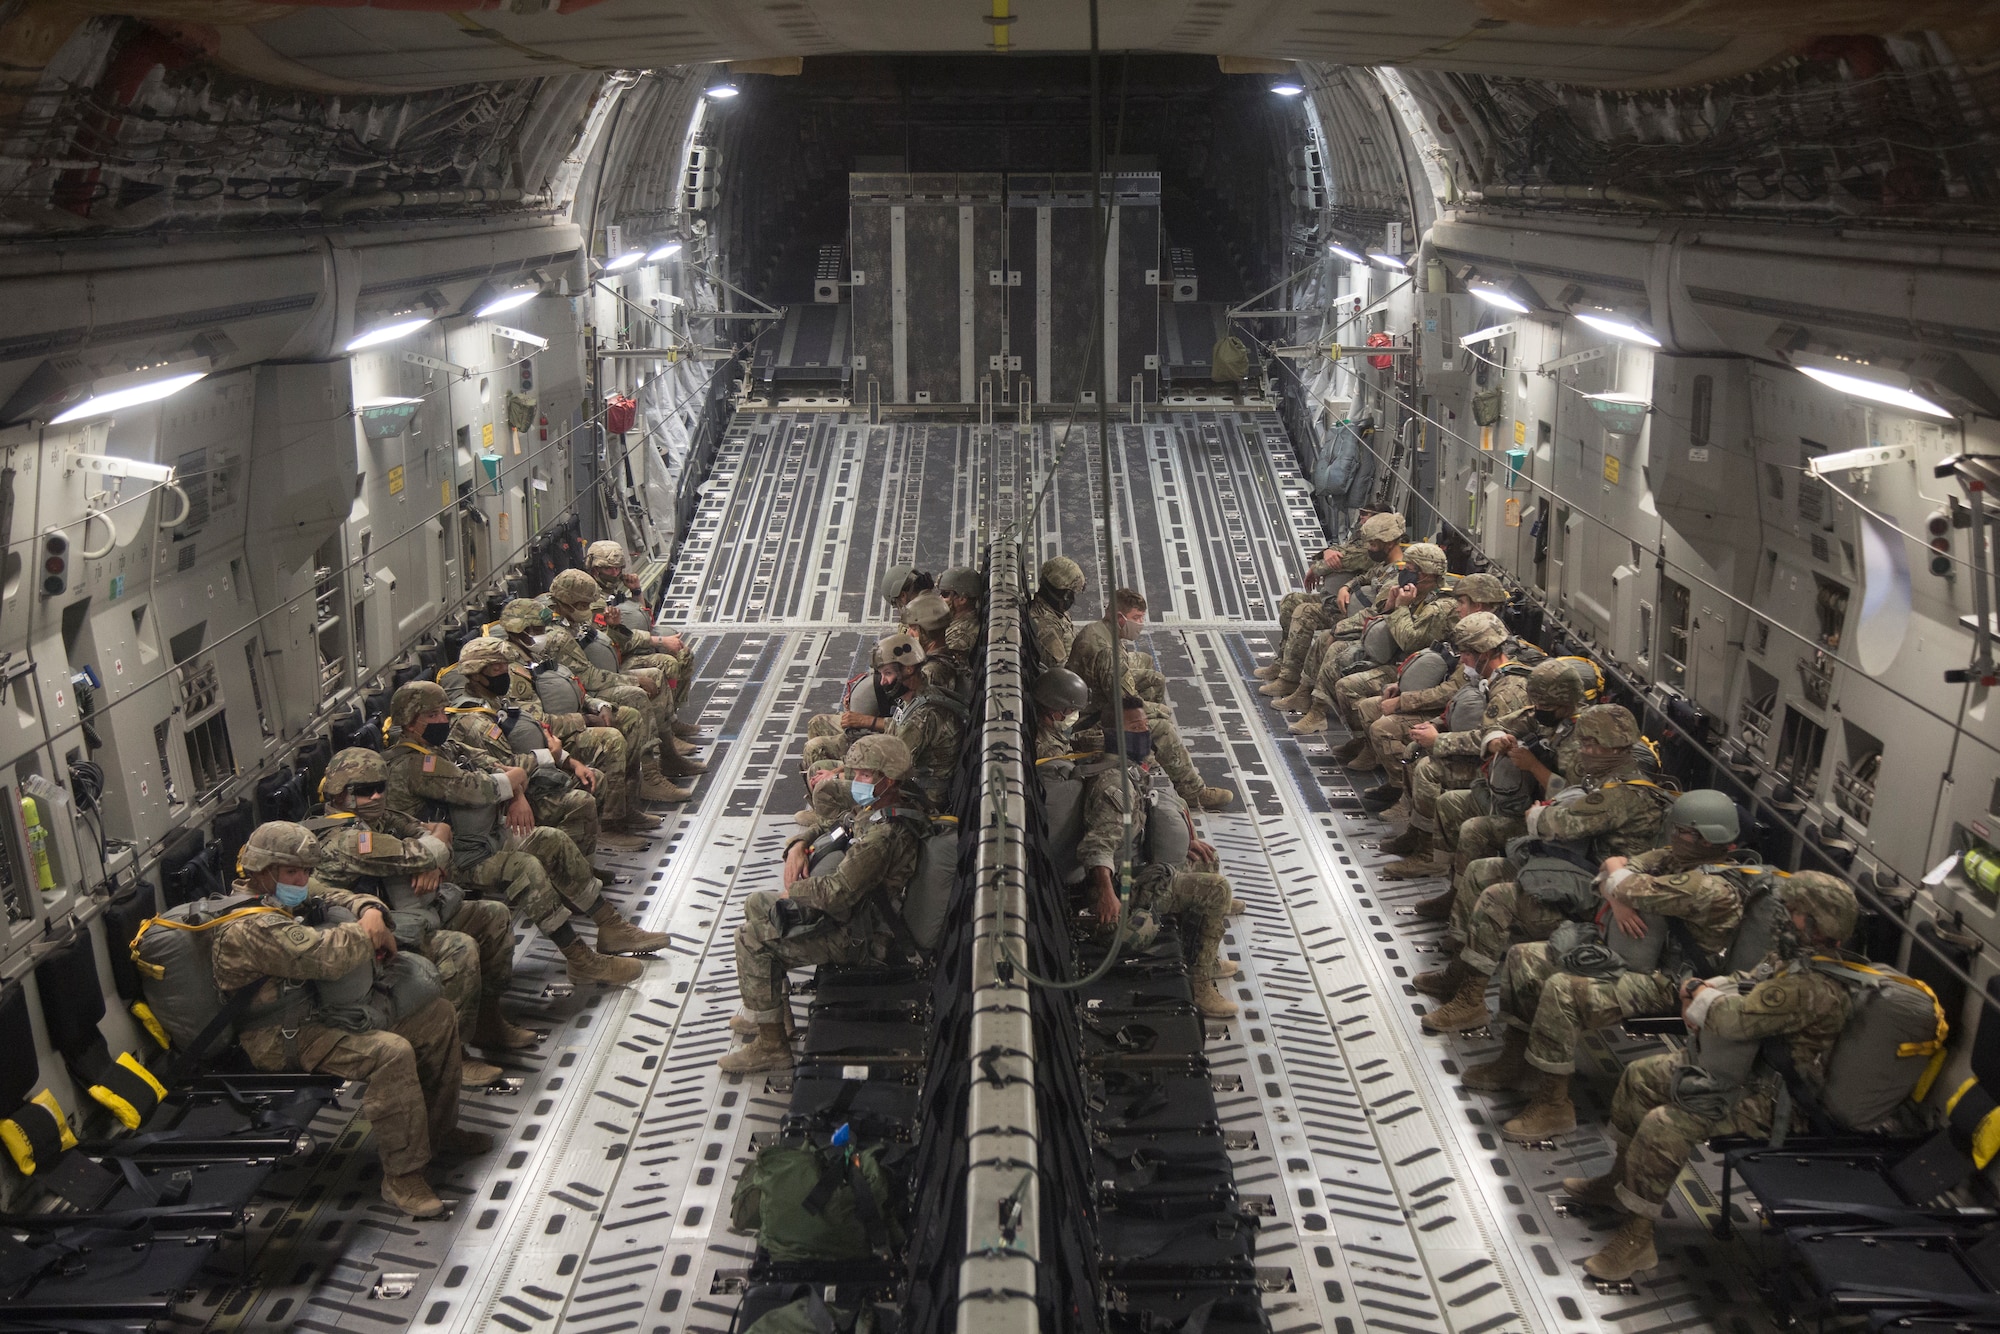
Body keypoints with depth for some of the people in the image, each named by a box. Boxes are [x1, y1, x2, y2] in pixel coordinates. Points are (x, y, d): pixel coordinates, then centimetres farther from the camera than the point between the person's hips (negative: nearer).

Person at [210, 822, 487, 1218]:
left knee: (437, 1015, 5)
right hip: (288, 1041, -11)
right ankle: (402, 1177, -23)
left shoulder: (286, 898, 10)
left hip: (324, 1009, 11)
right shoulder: (249, 928, -22)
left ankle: (438, 1129, 16)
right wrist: (370, 933, -14)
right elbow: (327, 957, -33)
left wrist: (373, 913, -5)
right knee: (391, 1052, -33)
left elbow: (344, 899, 19)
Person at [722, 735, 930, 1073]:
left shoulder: (885, 835, -30)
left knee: (752, 938, -12)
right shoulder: (876, 808, 3)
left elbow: (839, 891, -32)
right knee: (757, 904, 19)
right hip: (852, 914, 11)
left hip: (855, 936, -11)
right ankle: (773, 1007, 26)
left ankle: (771, 1045, -3)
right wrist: (799, 844, -4)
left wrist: (794, 889, -14)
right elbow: (829, 826, 17)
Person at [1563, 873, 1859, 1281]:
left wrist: (1701, 997, -12)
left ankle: (1636, 1240, -14)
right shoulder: (1792, 957, 3)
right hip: (1743, 1063, 11)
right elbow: (1743, 986, 16)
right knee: (1640, 1077, 11)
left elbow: (1734, 1019, -34)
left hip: (1769, 1096, -11)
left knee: (1665, 1126, -26)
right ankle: (1620, 1179, 26)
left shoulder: (1814, 990, -30)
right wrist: (1703, 992, -7)